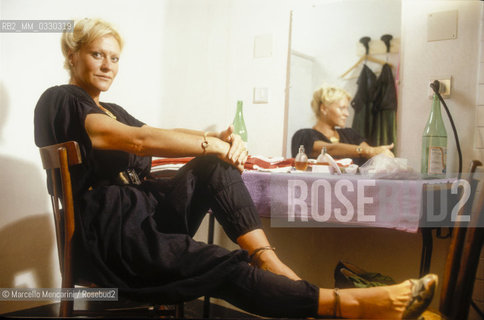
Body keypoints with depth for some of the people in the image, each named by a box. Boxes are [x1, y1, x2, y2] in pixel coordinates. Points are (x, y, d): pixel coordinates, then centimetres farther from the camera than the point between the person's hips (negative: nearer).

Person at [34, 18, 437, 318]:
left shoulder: (112, 110, 23)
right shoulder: (59, 101, -3)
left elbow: (157, 139, 7)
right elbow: (139, 139, -17)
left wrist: (220, 140, -12)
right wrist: (214, 144, -14)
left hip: (149, 210, 8)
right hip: (113, 233, -8)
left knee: (215, 165, -14)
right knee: (229, 269, -25)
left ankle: (270, 262, -23)